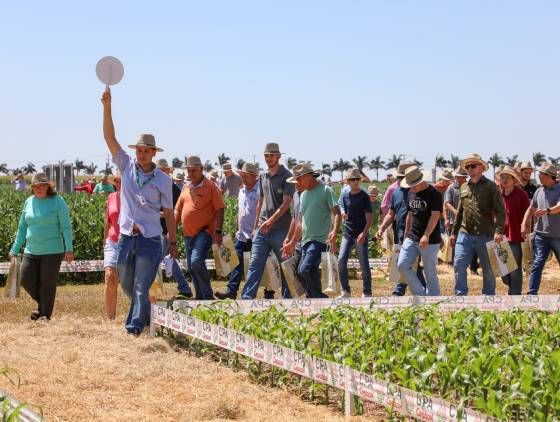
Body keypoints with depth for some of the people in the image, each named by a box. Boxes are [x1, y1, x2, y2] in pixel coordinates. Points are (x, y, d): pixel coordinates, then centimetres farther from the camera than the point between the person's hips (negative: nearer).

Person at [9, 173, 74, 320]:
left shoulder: (57, 201, -4)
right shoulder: (29, 202, 9)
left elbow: (66, 227, -6)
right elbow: (22, 228, 17)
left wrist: (69, 248, -14)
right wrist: (14, 250, 15)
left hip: (52, 251, -5)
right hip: (31, 251, 5)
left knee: (47, 284, -2)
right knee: (26, 280, 0)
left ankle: (46, 314, 12)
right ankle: (42, 304, 24)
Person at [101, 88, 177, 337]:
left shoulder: (163, 180, 1)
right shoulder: (127, 167, 4)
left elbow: (168, 212, 7)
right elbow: (110, 138, -4)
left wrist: (173, 242, 5)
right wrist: (107, 106, -14)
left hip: (150, 239, -3)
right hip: (126, 237, 3)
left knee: (141, 287, -6)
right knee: (127, 285, 15)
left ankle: (135, 326, -2)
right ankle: (145, 315, 37)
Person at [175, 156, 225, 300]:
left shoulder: (210, 186, -4)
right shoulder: (186, 189, 14)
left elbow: (220, 209, -8)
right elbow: (178, 210, 20)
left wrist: (218, 231, -15)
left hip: (204, 232, -7)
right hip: (188, 234, 7)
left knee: (197, 262, -22)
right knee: (191, 267, 10)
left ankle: (208, 295, -10)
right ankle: (200, 297, 21)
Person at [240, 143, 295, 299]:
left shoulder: (286, 176, -5)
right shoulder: (263, 176, 14)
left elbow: (286, 203, -14)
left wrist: (271, 221, -23)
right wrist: (255, 226, 17)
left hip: (281, 229, -5)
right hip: (262, 228, 5)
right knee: (255, 264, -2)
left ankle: (287, 299, 11)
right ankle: (246, 298, -6)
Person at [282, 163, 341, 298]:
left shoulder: (326, 191, -4)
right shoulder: (304, 195, 20)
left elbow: (337, 213, -11)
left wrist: (334, 232, -28)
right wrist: (292, 243, 25)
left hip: (319, 240, -8)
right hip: (306, 241, 8)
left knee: (305, 270, -23)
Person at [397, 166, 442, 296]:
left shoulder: (434, 194, -11)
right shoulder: (410, 193, 10)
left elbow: (435, 216, -21)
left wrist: (426, 235, -32)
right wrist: (406, 236, 17)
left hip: (430, 240, -6)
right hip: (412, 238, 7)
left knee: (430, 273, -1)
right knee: (402, 265, -5)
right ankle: (421, 294, 7)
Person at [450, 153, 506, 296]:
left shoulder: (490, 186, -2)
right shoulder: (464, 187, 14)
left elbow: (500, 210, -8)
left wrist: (499, 231, -20)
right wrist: (454, 232, 19)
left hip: (485, 236, -4)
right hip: (465, 235, 4)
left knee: (488, 269, 6)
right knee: (459, 265, -5)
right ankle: (460, 295, 4)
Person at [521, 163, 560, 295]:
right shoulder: (539, 191, 10)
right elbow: (530, 209, 15)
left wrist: (548, 211, -41)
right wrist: (524, 225, 3)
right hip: (541, 234, 4)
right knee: (537, 264, -3)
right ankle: (532, 294, -2)